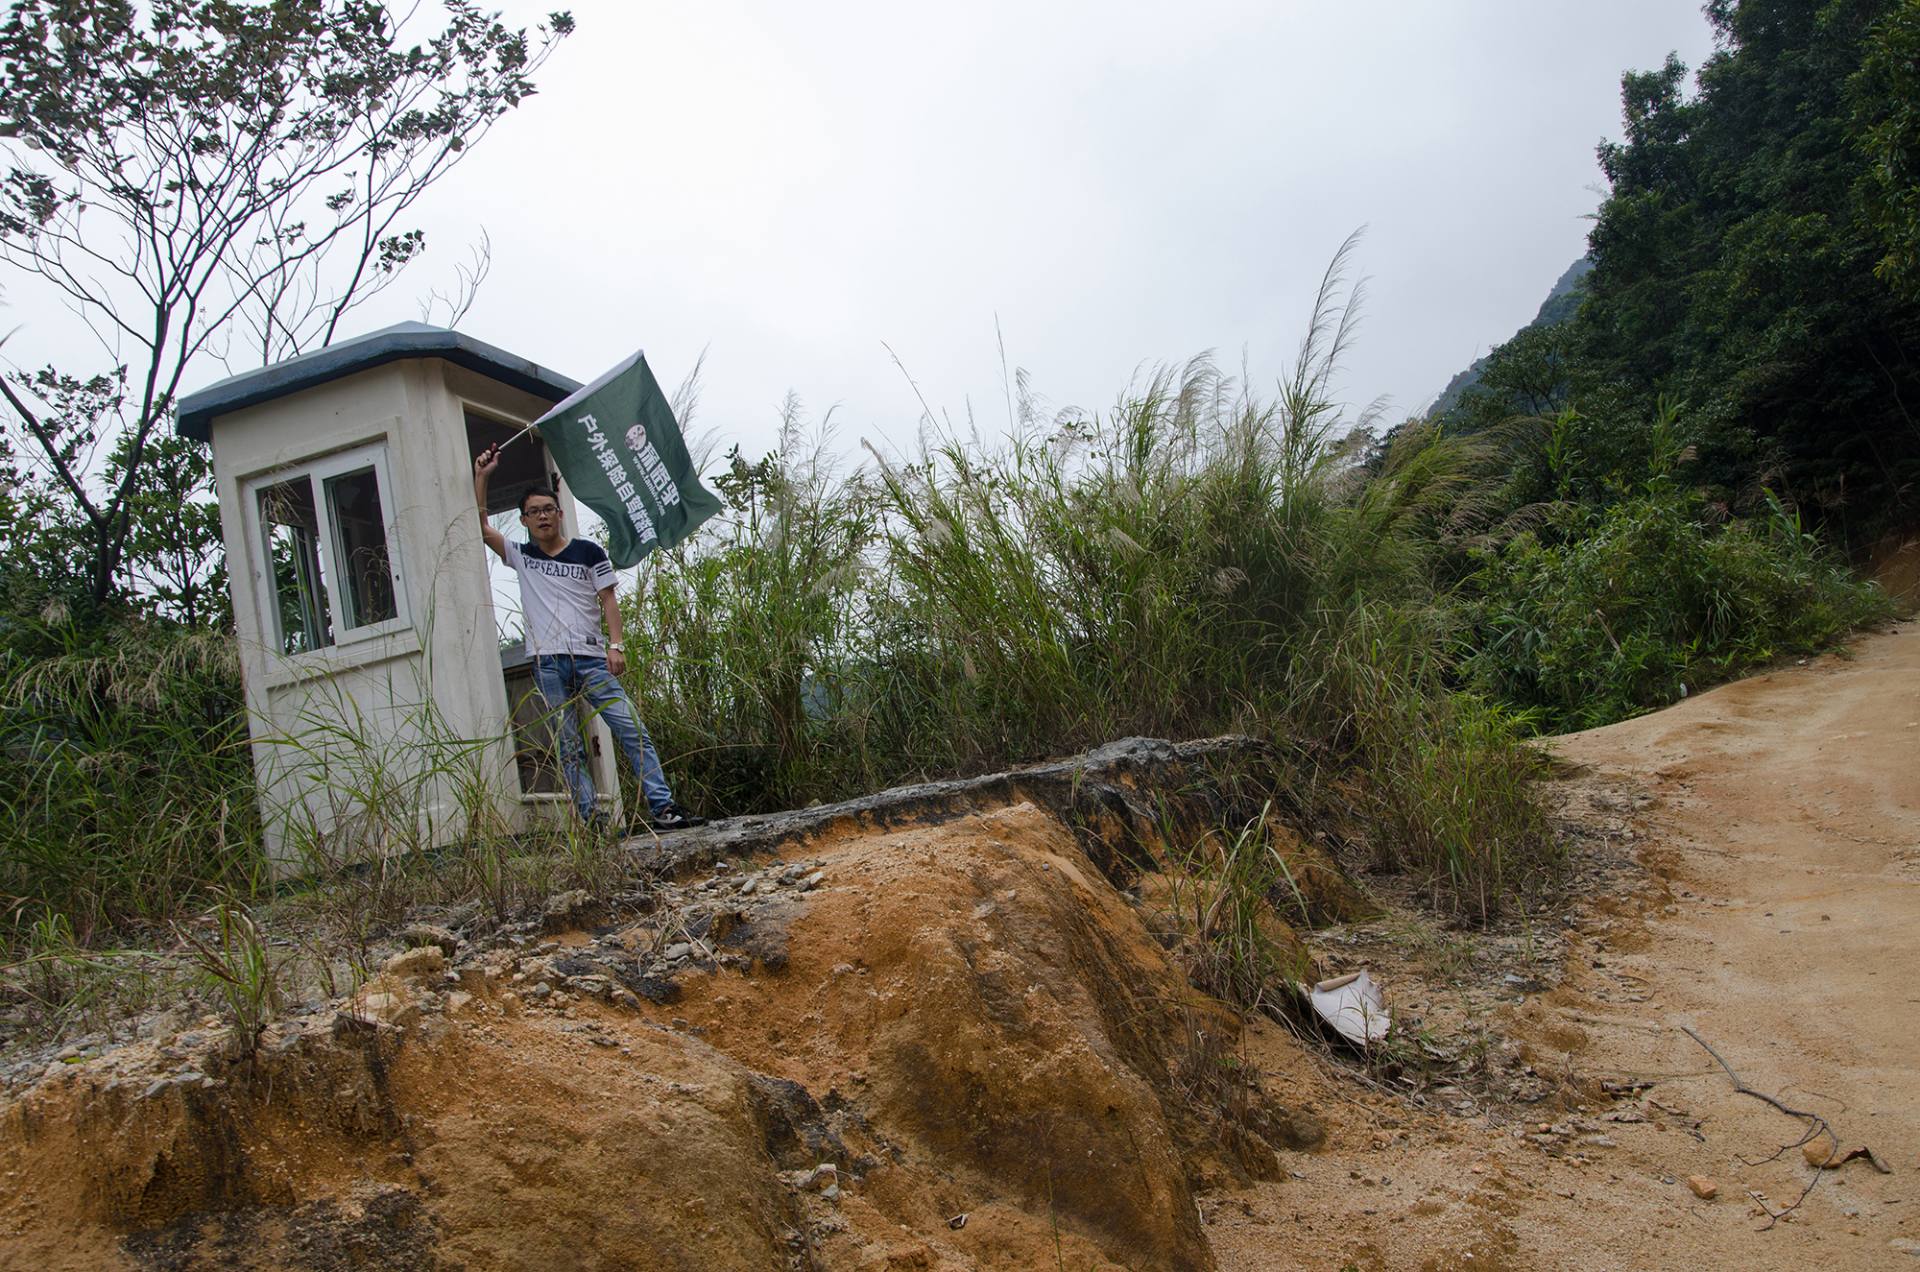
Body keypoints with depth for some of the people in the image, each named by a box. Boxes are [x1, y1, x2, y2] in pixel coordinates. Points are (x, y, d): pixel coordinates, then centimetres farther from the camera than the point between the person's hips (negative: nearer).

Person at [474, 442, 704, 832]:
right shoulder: (520, 556, 15)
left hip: (590, 657, -2)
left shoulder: (588, 552, 9)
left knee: (631, 728, -10)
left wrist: (615, 645, -6)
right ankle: (591, 819, 1)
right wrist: (481, 476, 9)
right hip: (547, 663, 2)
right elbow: (481, 527, 12)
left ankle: (663, 807, -13)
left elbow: (607, 599, 5)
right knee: (568, 748, -1)